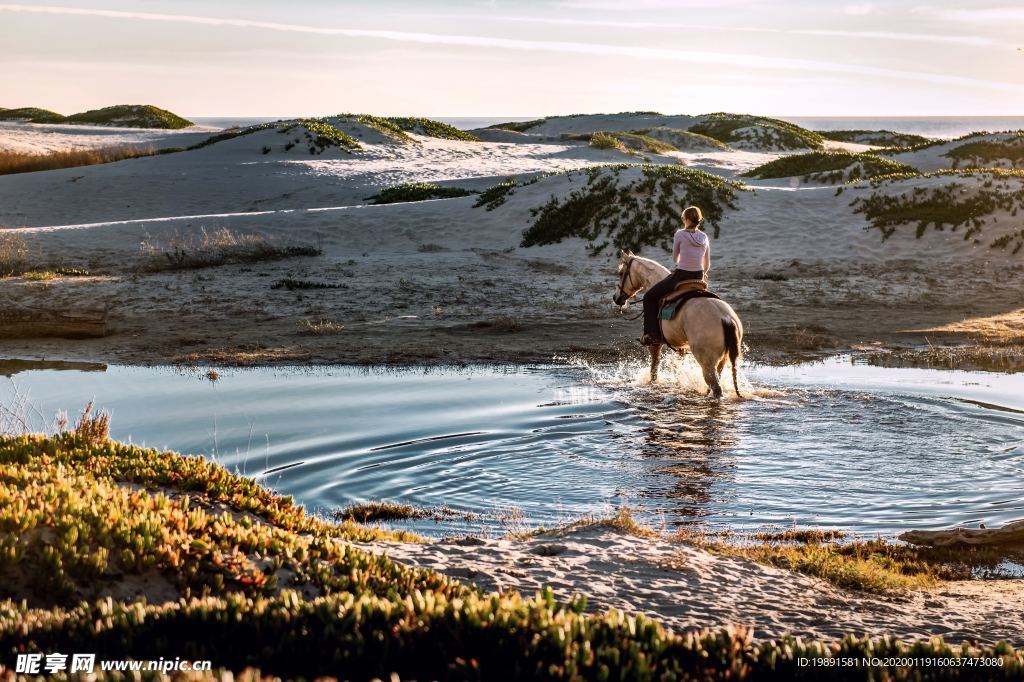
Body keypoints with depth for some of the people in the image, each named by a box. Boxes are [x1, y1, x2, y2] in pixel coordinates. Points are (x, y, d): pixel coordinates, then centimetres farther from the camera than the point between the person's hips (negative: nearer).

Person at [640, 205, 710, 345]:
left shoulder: (680, 234, -9)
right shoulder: (704, 237, 5)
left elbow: (675, 259, 4)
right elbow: (707, 264, 13)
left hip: (680, 276, -5)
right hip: (698, 278, 6)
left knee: (649, 297, 11)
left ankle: (653, 334, 2)